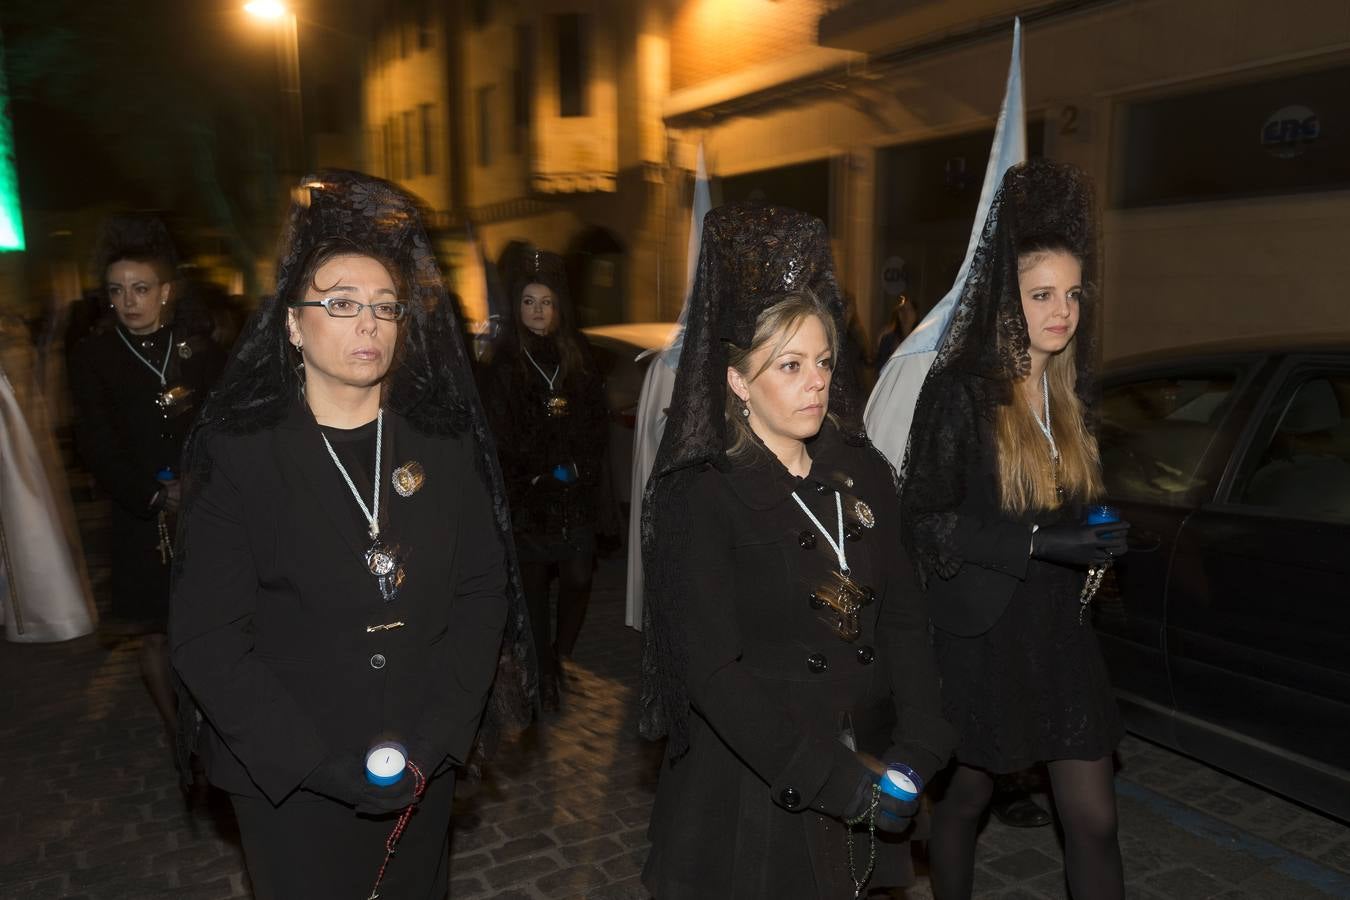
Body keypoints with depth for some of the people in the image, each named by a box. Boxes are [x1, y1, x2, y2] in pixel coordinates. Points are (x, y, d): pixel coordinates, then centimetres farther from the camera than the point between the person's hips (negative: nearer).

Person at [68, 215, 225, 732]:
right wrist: (156, 498, -12)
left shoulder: (199, 350, 4)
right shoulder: (93, 357, 2)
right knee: (156, 635, 7)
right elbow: (98, 447, -3)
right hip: (142, 520, 0)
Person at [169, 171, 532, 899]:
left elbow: (482, 592, -3)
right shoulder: (238, 452, -9)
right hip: (291, 786, -2)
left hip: (423, 775, 3)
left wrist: (435, 742, -12)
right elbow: (208, 640, -11)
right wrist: (326, 767, -17)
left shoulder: (445, 441, -2)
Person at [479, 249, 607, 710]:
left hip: (577, 495, 2)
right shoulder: (504, 366, -3)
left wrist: (574, 465, -5)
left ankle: (563, 658, 25)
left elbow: (598, 428, 5)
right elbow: (506, 442, -6)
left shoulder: (579, 357, 6)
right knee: (534, 586, 6)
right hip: (529, 497, -2)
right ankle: (546, 672, 21)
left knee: (578, 578, 1)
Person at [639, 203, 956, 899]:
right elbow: (711, 671, -19)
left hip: (866, 772, 5)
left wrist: (915, 752, -11)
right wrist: (837, 783, -21)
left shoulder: (863, 473, 2)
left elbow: (904, 620, 1)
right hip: (749, 795, -4)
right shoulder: (699, 496, -14)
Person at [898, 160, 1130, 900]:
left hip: (1060, 629, 6)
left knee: (1093, 817, 7)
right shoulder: (960, 390, -14)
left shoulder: (1069, 391, 6)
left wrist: (1097, 547, 2)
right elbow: (923, 522, -15)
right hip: (981, 632, -5)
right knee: (965, 797, 14)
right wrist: (1035, 545, -22)